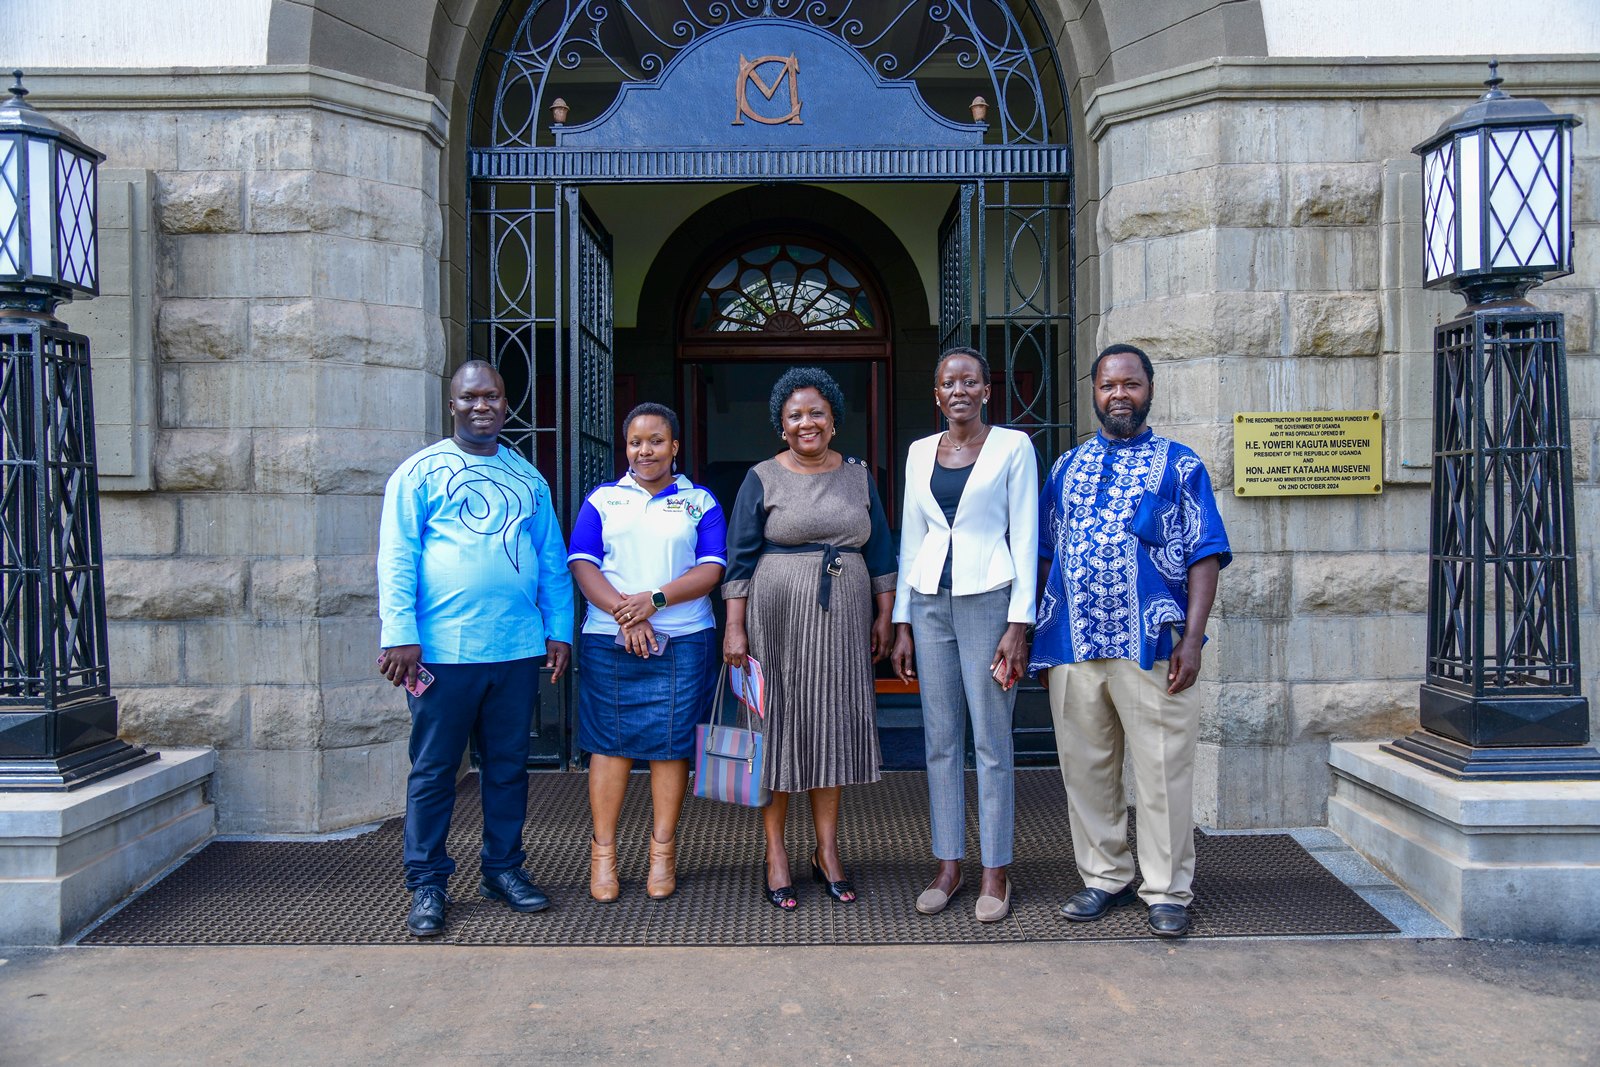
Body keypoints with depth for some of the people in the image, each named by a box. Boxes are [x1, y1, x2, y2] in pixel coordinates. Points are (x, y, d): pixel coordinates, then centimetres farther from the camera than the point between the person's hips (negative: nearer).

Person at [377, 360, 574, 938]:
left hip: (518, 651, 4)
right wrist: (400, 633, -13)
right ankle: (426, 884, 16)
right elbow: (397, 558, -5)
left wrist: (559, 630, 8)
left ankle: (503, 869, 25)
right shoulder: (420, 471, 2)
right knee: (433, 771, 4)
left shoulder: (527, 477, 14)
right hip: (442, 651, -4)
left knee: (508, 766, 12)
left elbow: (552, 561, 15)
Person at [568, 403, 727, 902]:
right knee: (610, 740, 1)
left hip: (683, 641, 0)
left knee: (671, 741, 2)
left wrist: (654, 599, -14)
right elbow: (582, 565, 1)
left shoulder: (700, 501, 10)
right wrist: (623, 612, -13)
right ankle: (603, 851, 11)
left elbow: (711, 570, 0)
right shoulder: (602, 500, 11)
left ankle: (663, 850, 13)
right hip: (608, 640, 0)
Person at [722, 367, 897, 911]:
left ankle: (827, 851, 17)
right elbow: (739, 559, -2)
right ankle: (775, 854, 11)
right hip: (776, 618, -3)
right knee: (777, 726, 1)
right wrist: (734, 629, -8)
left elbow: (879, 553, 13)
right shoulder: (762, 479, 1)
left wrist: (884, 615, 7)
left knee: (832, 727, 6)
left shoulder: (857, 476, 10)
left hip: (842, 620, 3)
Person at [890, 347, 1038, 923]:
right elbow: (910, 538, 13)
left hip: (988, 599, -4)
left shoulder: (1013, 446, -1)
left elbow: (1025, 537, -4)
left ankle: (996, 873, 13)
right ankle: (948, 866, 19)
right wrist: (902, 624, 9)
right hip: (929, 602, 4)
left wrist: (1018, 625, -11)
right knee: (939, 740, 8)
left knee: (991, 742, 1)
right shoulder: (919, 452, 11)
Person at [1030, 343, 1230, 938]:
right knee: (1086, 769, 11)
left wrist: (1192, 637, -10)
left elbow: (1205, 557, 0)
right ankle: (1104, 878, 25)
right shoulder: (1066, 468, 15)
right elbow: (1043, 551, 17)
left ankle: (1166, 891, 15)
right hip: (1072, 645, 4)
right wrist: (1037, 636, 11)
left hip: (1151, 645, -3)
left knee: (1162, 771, 1)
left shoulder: (1179, 465, 5)